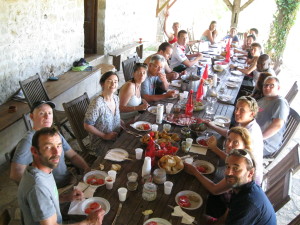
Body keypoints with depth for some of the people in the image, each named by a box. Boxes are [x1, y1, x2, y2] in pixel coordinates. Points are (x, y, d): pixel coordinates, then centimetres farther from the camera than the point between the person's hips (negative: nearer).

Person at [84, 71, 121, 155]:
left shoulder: (116, 98, 2)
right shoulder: (97, 103, -22)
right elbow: (87, 126, -17)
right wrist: (105, 136, -15)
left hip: (116, 137, 7)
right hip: (101, 142, -7)